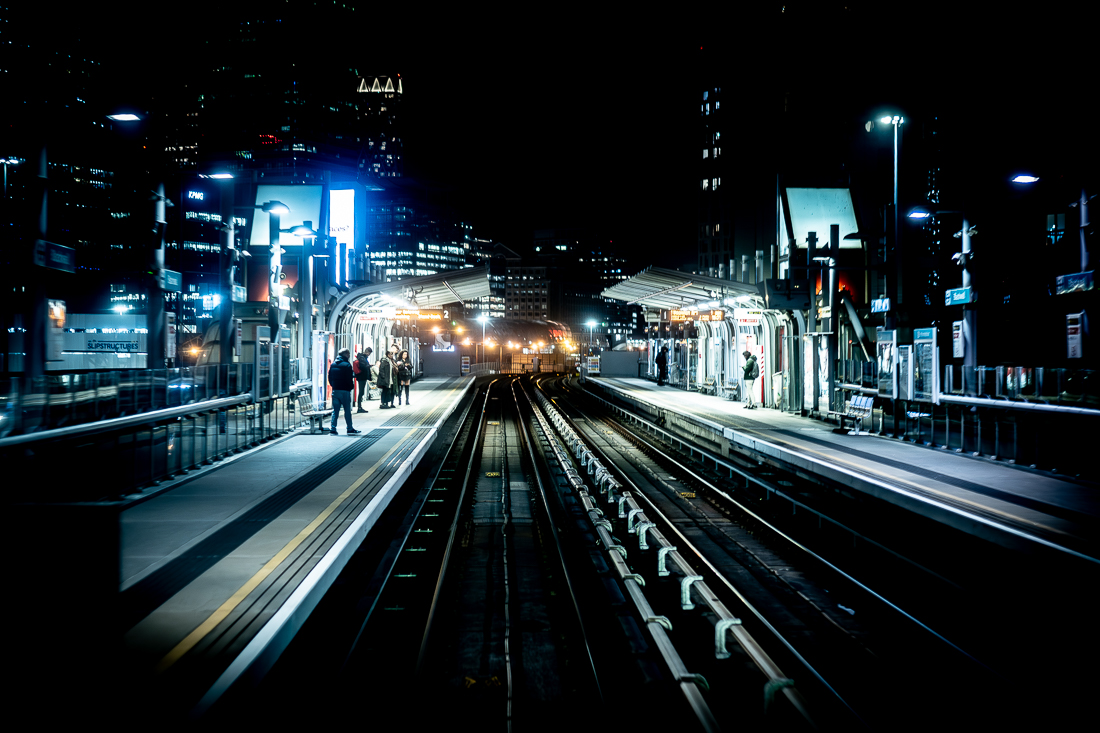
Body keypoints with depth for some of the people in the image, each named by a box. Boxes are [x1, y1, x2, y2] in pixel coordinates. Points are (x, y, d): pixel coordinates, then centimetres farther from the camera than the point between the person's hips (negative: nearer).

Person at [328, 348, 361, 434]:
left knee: (335, 410, 6)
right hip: (345, 391, -5)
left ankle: (333, 429, 0)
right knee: (347, 410, 3)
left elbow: (330, 378, 13)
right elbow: (349, 379, -13)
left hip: (335, 390, 5)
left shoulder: (333, 364, 10)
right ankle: (350, 429, 7)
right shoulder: (347, 365, -10)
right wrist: (351, 386, 3)